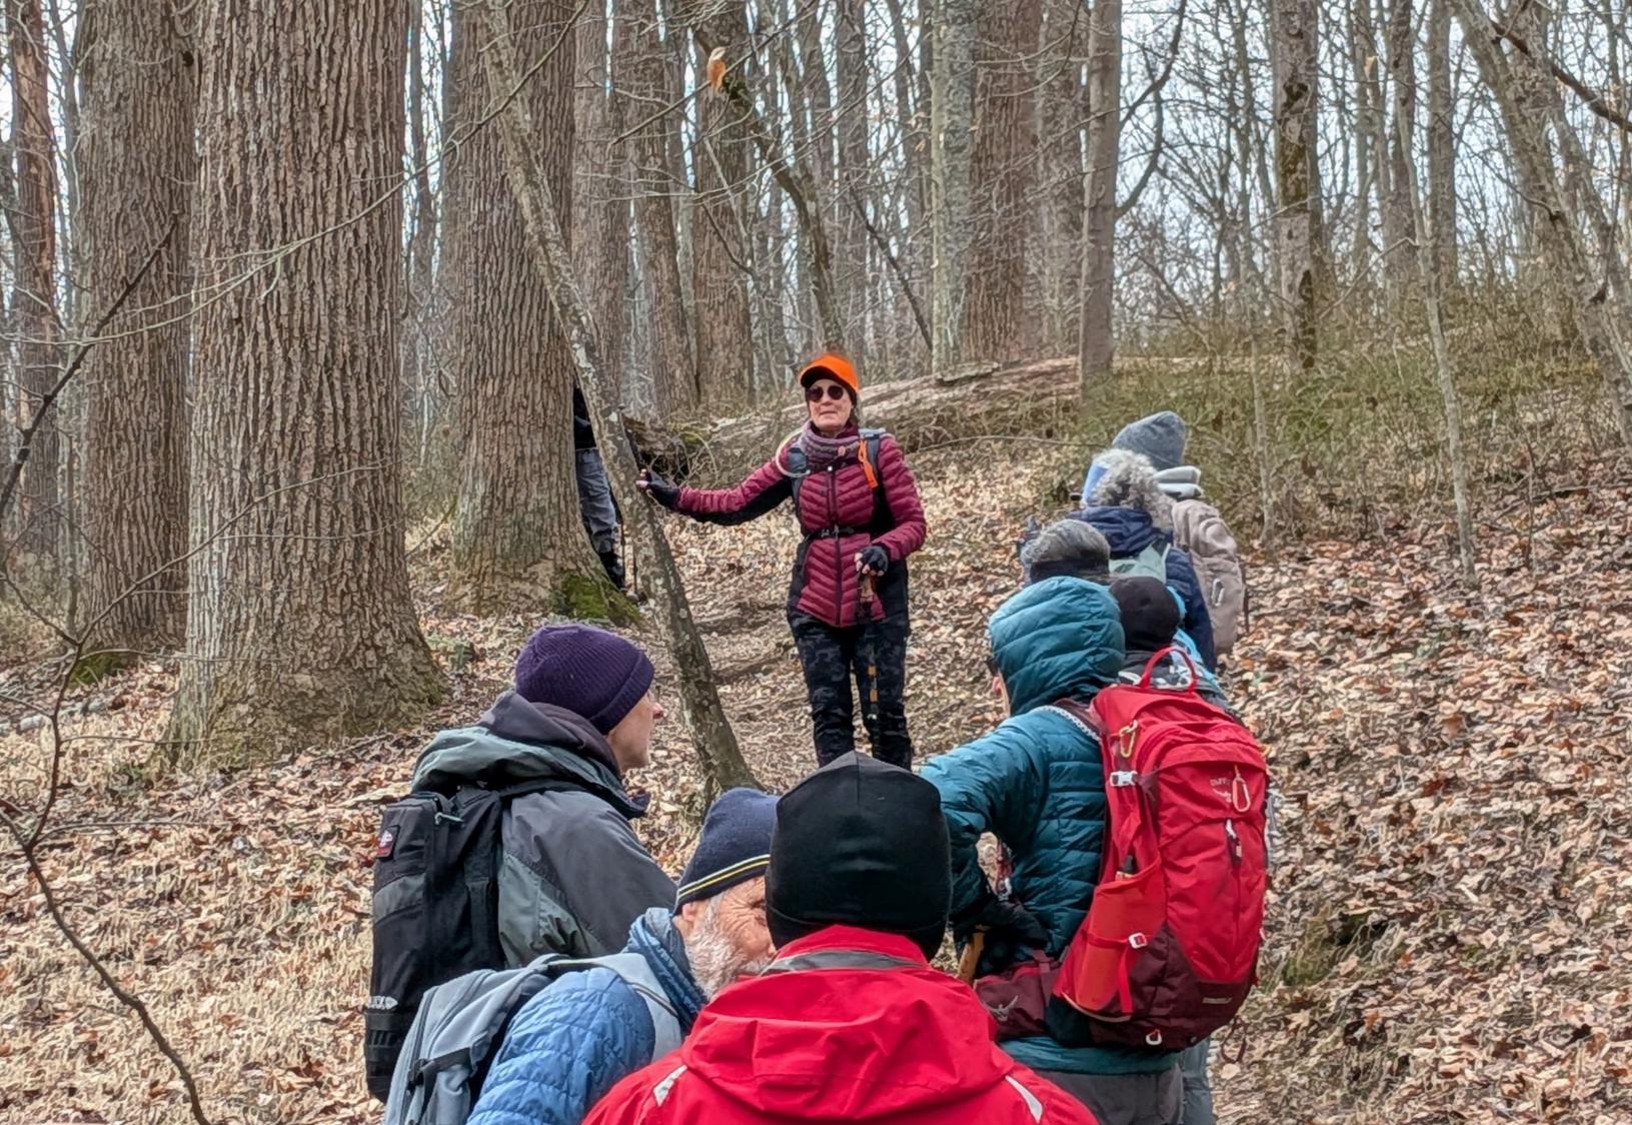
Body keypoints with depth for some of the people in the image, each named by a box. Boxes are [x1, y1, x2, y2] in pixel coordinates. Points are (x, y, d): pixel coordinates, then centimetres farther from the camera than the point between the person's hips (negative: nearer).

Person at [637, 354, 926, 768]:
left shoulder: (878, 451, -6)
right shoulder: (794, 458, 4)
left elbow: (913, 524, -7)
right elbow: (737, 502, 2)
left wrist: (884, 550, -27)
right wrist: (675, 497, -9)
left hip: (876, 605, -3)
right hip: (816, 609, 3)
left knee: (884, 713, 1)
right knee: (829, 714, 6)